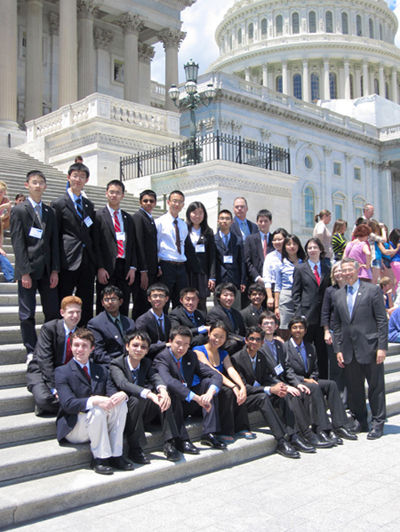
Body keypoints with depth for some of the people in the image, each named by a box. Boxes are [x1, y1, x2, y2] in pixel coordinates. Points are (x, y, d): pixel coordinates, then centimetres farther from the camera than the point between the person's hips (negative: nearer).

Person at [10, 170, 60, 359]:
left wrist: (55, 270, 1)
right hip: (27, 270, -4)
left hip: (47, 270, 4)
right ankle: (31, 352, 12)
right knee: (27, 314, 1)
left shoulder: (50, 212, 13)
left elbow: (54, 242, 10)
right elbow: (18, 243, -6)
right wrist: (24, 272, -13)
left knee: (53, 312, 2)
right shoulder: (19, 210, 0)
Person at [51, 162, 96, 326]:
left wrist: (95, 261, 11)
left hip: (87, 261, 5)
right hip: (68, 260, -5)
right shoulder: (59, 203, 0)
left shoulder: (89, 205, 16)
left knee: (86, 305, 9)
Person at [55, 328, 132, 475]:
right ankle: (99, 458, -18)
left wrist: (122, 394, -25)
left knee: (120, 404, -22)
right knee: (97, 411, -33)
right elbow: (68, 404, -18)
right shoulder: (62, 372, -5)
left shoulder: (101, 370, 12)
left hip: (99, 424, 5)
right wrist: (93, 401, -35)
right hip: (73, 428, -5)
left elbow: (112, 392, 0)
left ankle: (116, 456, -19)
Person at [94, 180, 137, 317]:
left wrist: (133, 267, 2)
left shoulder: (128, 218, 17)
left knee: (123, 308, 5)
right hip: (106, 269, -4)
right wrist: (100, 268, -12)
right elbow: (96, 244, -3)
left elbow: (133, 245, 13)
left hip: (125, 269, 4)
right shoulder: (99, 215, 3)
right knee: (103, 309, -1)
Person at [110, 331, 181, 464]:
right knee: (136, 400, -34)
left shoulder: (146, 363, 8)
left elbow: (155, 377, -12)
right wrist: (150, 395, -45)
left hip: (143, 415, 5)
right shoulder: (116, 364, -11)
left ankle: (169, 443, -18)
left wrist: (162, 390, -37)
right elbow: (123, 383, -30)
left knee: (163, 397, -19)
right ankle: (135, 449, -25)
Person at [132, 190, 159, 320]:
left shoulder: (151, 219, 19)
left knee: (149, 305, 9)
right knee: (141, 304, -6)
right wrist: (143, 271, -19)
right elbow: (138, 245, -14)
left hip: (152, 269, 8)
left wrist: (156, 269, 15)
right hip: (143, 270, -8)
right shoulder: (138, 217, -8)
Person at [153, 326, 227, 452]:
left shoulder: (191, 356, 4)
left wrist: (210, 392, -26)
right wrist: (196, 397, -41)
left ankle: (209, 433, -17)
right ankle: (181, 440, -31)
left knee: (209, 382, -12)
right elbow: (168, 381, -36)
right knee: (171, 391, -34)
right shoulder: (161, 358, -15)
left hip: (188, 404, 6)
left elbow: (216, 375, -3)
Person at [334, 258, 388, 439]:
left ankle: (377, 424, 16)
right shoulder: (339, 295, 11)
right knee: (353, 388, 10)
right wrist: (338, 349, 6)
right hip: (349, 350, 4)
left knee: (376, 387, 5)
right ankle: (360, 421, 24)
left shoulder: (372, 290, -2)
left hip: (369, 347, -4)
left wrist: (382, 346, -12)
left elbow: (382, 320, -5)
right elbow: (337, 324, 12)